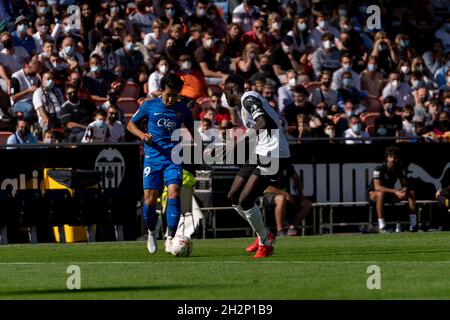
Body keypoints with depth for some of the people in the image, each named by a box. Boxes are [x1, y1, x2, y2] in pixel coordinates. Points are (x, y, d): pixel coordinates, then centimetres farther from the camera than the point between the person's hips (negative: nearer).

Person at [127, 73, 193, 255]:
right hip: (152, 157, 0)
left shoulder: (182, 110, 6)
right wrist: (142, 135, -9)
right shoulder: (149, 106, 2)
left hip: (173, 158, 0)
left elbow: (191, 130, 22)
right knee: (150, 200, -5)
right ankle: (152, 232, 23)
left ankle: (170, 238, -20)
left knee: (174, 192, -21)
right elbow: (130, 124, 11)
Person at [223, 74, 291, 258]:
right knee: (233, 197, 10)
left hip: (272, 154, -10)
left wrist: (242, 138, -32)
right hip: (260, 153, 10)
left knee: (245, 201, -12)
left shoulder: (248, 98, -14)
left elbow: (264, 122, -29)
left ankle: (265, 243, 5)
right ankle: (263, 235, 23)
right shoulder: (240, 105, 18)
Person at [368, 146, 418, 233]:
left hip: (390, 193, 6)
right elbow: (377, 187, -34)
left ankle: (413, 224, -16)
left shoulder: (400, 168, -5)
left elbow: (405, 185, -2)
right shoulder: (379, 169, -23)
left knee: (411, 193, -12)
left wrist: (404, 190, -29)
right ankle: (381, 226, -41)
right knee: (381, 194, -41)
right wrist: (395, 191, -41)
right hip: (373, 193, -6)